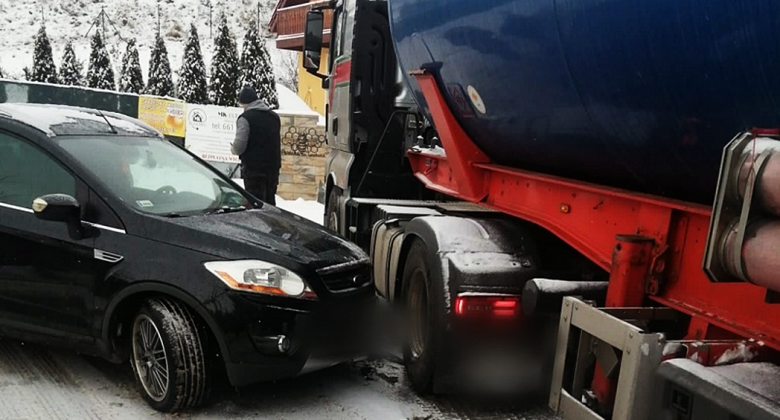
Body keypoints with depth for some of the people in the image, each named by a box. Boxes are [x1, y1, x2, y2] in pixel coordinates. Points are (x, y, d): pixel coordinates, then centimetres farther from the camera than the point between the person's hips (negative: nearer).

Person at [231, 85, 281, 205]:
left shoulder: (245, 118, -12)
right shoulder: (274, 116, 11)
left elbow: (239, 145, -17)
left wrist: (233, 149, 5)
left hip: (253, 168, -7)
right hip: (273, 166, 7)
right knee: (270, 203, 16)